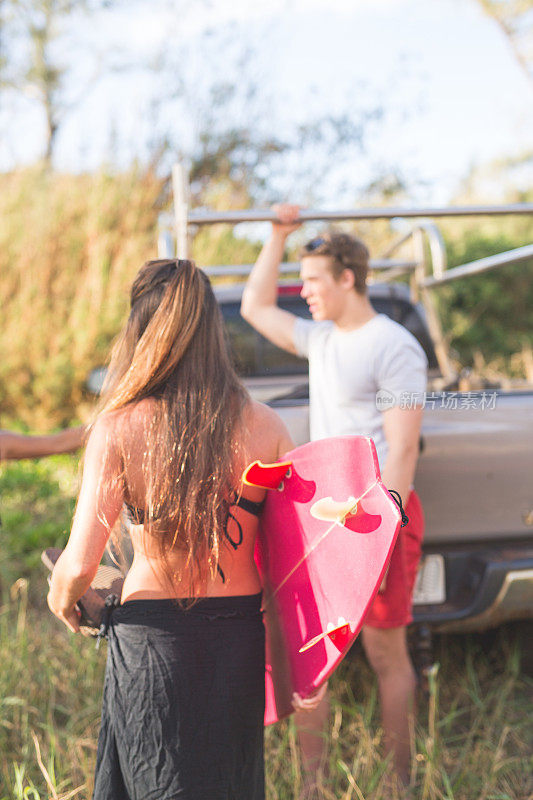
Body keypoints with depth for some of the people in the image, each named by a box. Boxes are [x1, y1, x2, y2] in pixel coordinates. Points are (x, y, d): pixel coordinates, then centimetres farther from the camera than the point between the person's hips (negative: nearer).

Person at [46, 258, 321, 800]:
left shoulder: (119, 428, -12)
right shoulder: (263, 426, -5)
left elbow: (79, 565, -13)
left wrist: (63, 603, 8)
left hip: (153, 640, -3)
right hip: (242, 637, 3)